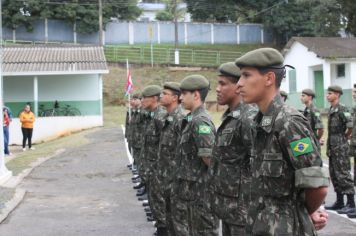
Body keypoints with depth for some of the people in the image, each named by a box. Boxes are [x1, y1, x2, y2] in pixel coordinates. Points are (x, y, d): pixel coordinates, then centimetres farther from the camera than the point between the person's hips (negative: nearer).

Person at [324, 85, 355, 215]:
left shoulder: (342, 109, -14)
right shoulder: (331, 110, 14)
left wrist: (344, 137, -7)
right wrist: (329, 147, 15)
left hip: (340, 148, -9)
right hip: (332, 148, 9)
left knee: (343, 174, -6)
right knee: (334, 175, 13)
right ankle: (339, 202, 21)